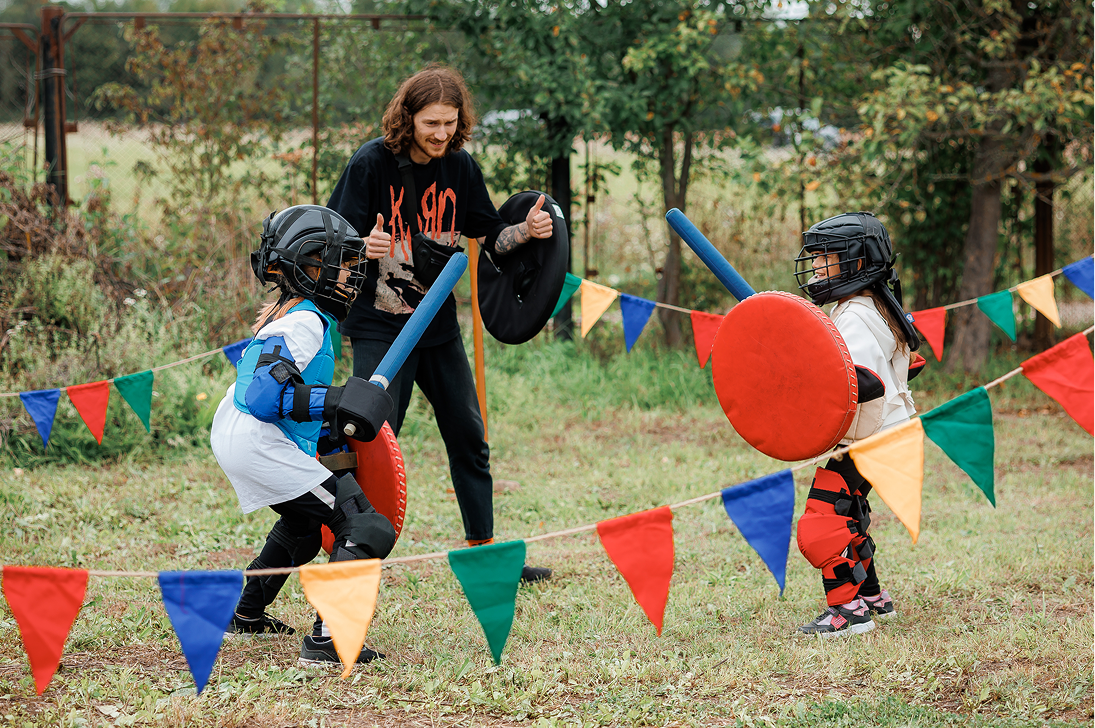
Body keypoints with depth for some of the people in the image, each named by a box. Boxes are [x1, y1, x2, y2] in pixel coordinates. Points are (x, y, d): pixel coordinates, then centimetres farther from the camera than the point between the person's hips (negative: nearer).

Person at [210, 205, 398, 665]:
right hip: (260, 447, -11)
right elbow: (265, 394, -25)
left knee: (304, 520, 34)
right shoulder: (306, 323, -15)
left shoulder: (280, 313, 16)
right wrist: (335, 402, -31)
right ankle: (325, 639, -24)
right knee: (367, 530, -13)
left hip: (230, 434, 11)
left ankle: (247, 614, 42)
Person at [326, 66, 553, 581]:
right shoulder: (371, 163, -13)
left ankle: (484, 553, 24)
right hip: (379, 324, -6)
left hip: (440, 323, 6)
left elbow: (490, 237, 9)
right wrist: (362, 247, -33)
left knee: (469, 438, 12)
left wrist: (526, 231, -12)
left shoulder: (461, 167, 1)